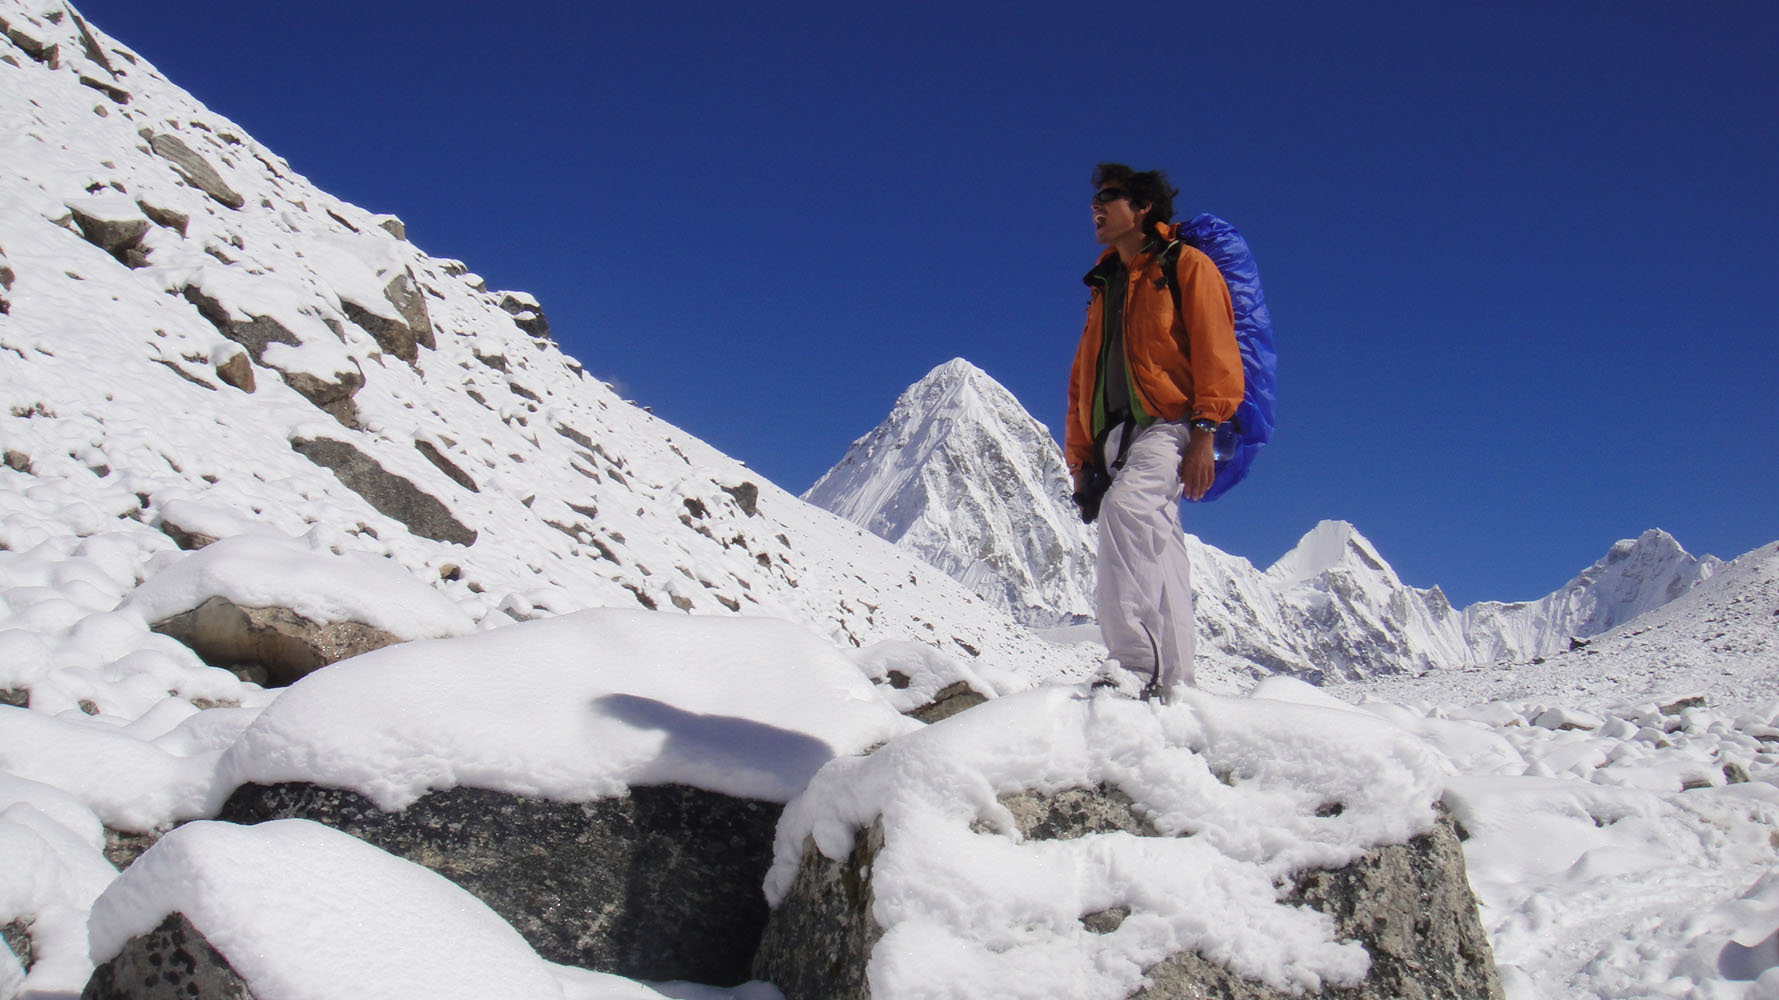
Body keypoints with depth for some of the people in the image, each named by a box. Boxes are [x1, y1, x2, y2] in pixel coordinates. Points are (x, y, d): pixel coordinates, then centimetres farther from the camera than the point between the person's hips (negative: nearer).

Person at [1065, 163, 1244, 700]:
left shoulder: (1187, 265, 6)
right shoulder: (1104, 285, 26)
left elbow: (1216, 352, -4)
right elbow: (1083, 377, 25)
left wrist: (1205, 434, -15)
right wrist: (1081, 457, 17)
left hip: (1169, 425, -7)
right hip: (1117, 435, 7)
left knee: (1125, 505, -32)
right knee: (1157, 553, 1)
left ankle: (1134, 660, -39)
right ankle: (1174, 684, 2)